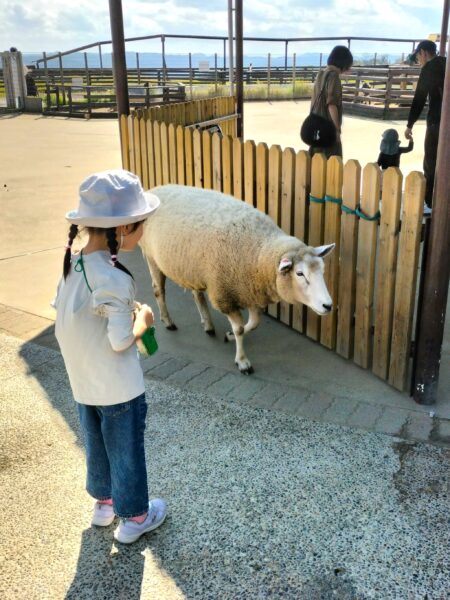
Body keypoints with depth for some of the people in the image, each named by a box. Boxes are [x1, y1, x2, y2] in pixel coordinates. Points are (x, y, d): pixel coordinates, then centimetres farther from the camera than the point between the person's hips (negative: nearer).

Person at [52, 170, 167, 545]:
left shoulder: (71, 264, -5)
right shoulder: (115, 279, -29)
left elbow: (63, 315, 4)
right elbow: (121, 341, -27)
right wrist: (142, 319, -8)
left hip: (83, 381, 7)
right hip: (119, 388, -7)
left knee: (96, 444, 25)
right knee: (126, 451, 13)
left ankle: (104, 502, 46)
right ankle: (134, 517, 33)